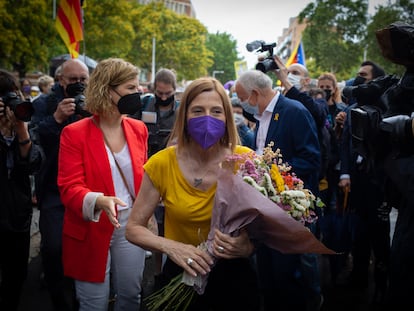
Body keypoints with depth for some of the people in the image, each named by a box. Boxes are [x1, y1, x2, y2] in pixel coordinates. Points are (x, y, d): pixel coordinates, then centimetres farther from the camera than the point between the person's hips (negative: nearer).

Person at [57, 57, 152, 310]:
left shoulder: (139, 129, 3)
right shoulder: (75, 133, -11)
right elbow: (69, 188, -16)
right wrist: (99, 201, -34)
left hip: (131, 226, 4)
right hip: (91, 231, -4)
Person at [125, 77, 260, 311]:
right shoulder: (162, 163, -13)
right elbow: (134, 228, -6)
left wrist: (248, 246, -27)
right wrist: (170, 247, -24)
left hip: (234, 275, 0)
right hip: (182, 274, 0)